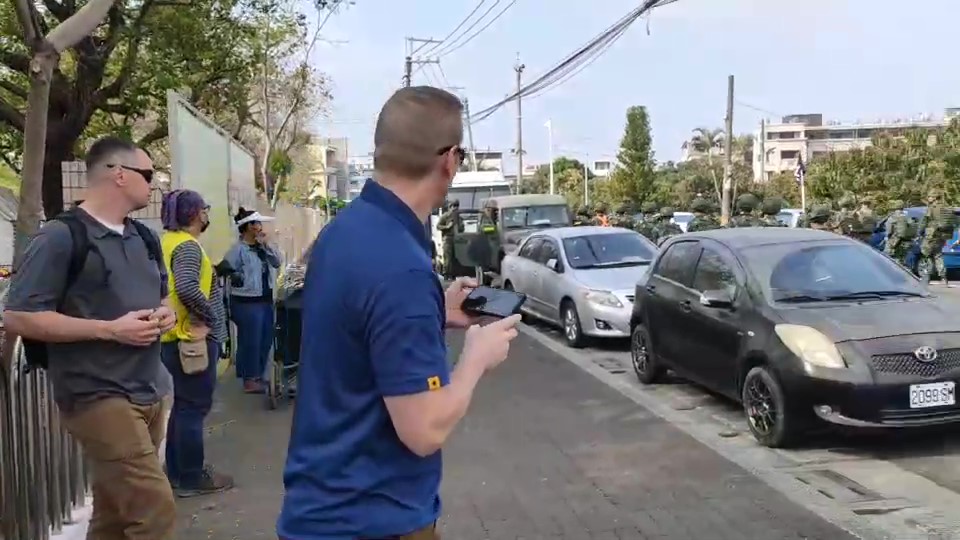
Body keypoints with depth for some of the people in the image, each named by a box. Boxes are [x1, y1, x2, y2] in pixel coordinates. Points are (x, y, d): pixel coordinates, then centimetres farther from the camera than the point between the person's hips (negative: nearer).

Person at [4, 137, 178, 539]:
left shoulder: (144, 238, 14)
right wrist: (111, 330, -19)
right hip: (98, 396, -8)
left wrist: (166, 315, 4)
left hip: (147, 393, 8)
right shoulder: (62, 236, -10)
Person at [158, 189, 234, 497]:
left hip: (176, 337, 10)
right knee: (194, 408, -1)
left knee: (183, 406, 18)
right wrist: (210, 315, -20)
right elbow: (187, 288, -32)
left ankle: (177, 472, 26)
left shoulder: (168, 241, 12)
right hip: (192, 338, -10)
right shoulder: (187, 246, -17)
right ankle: (191, 478, 8)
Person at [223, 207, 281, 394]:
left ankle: (258, 375, 29)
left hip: (266, 300, 8)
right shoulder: (239, 249, -15)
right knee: (250, 341, 0)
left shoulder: (261, 247, 9)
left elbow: (277, 263, 5)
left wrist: (267, 245, -3)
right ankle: (249, 380, 11)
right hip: (247, 303, -8)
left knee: (266, 340, 15)